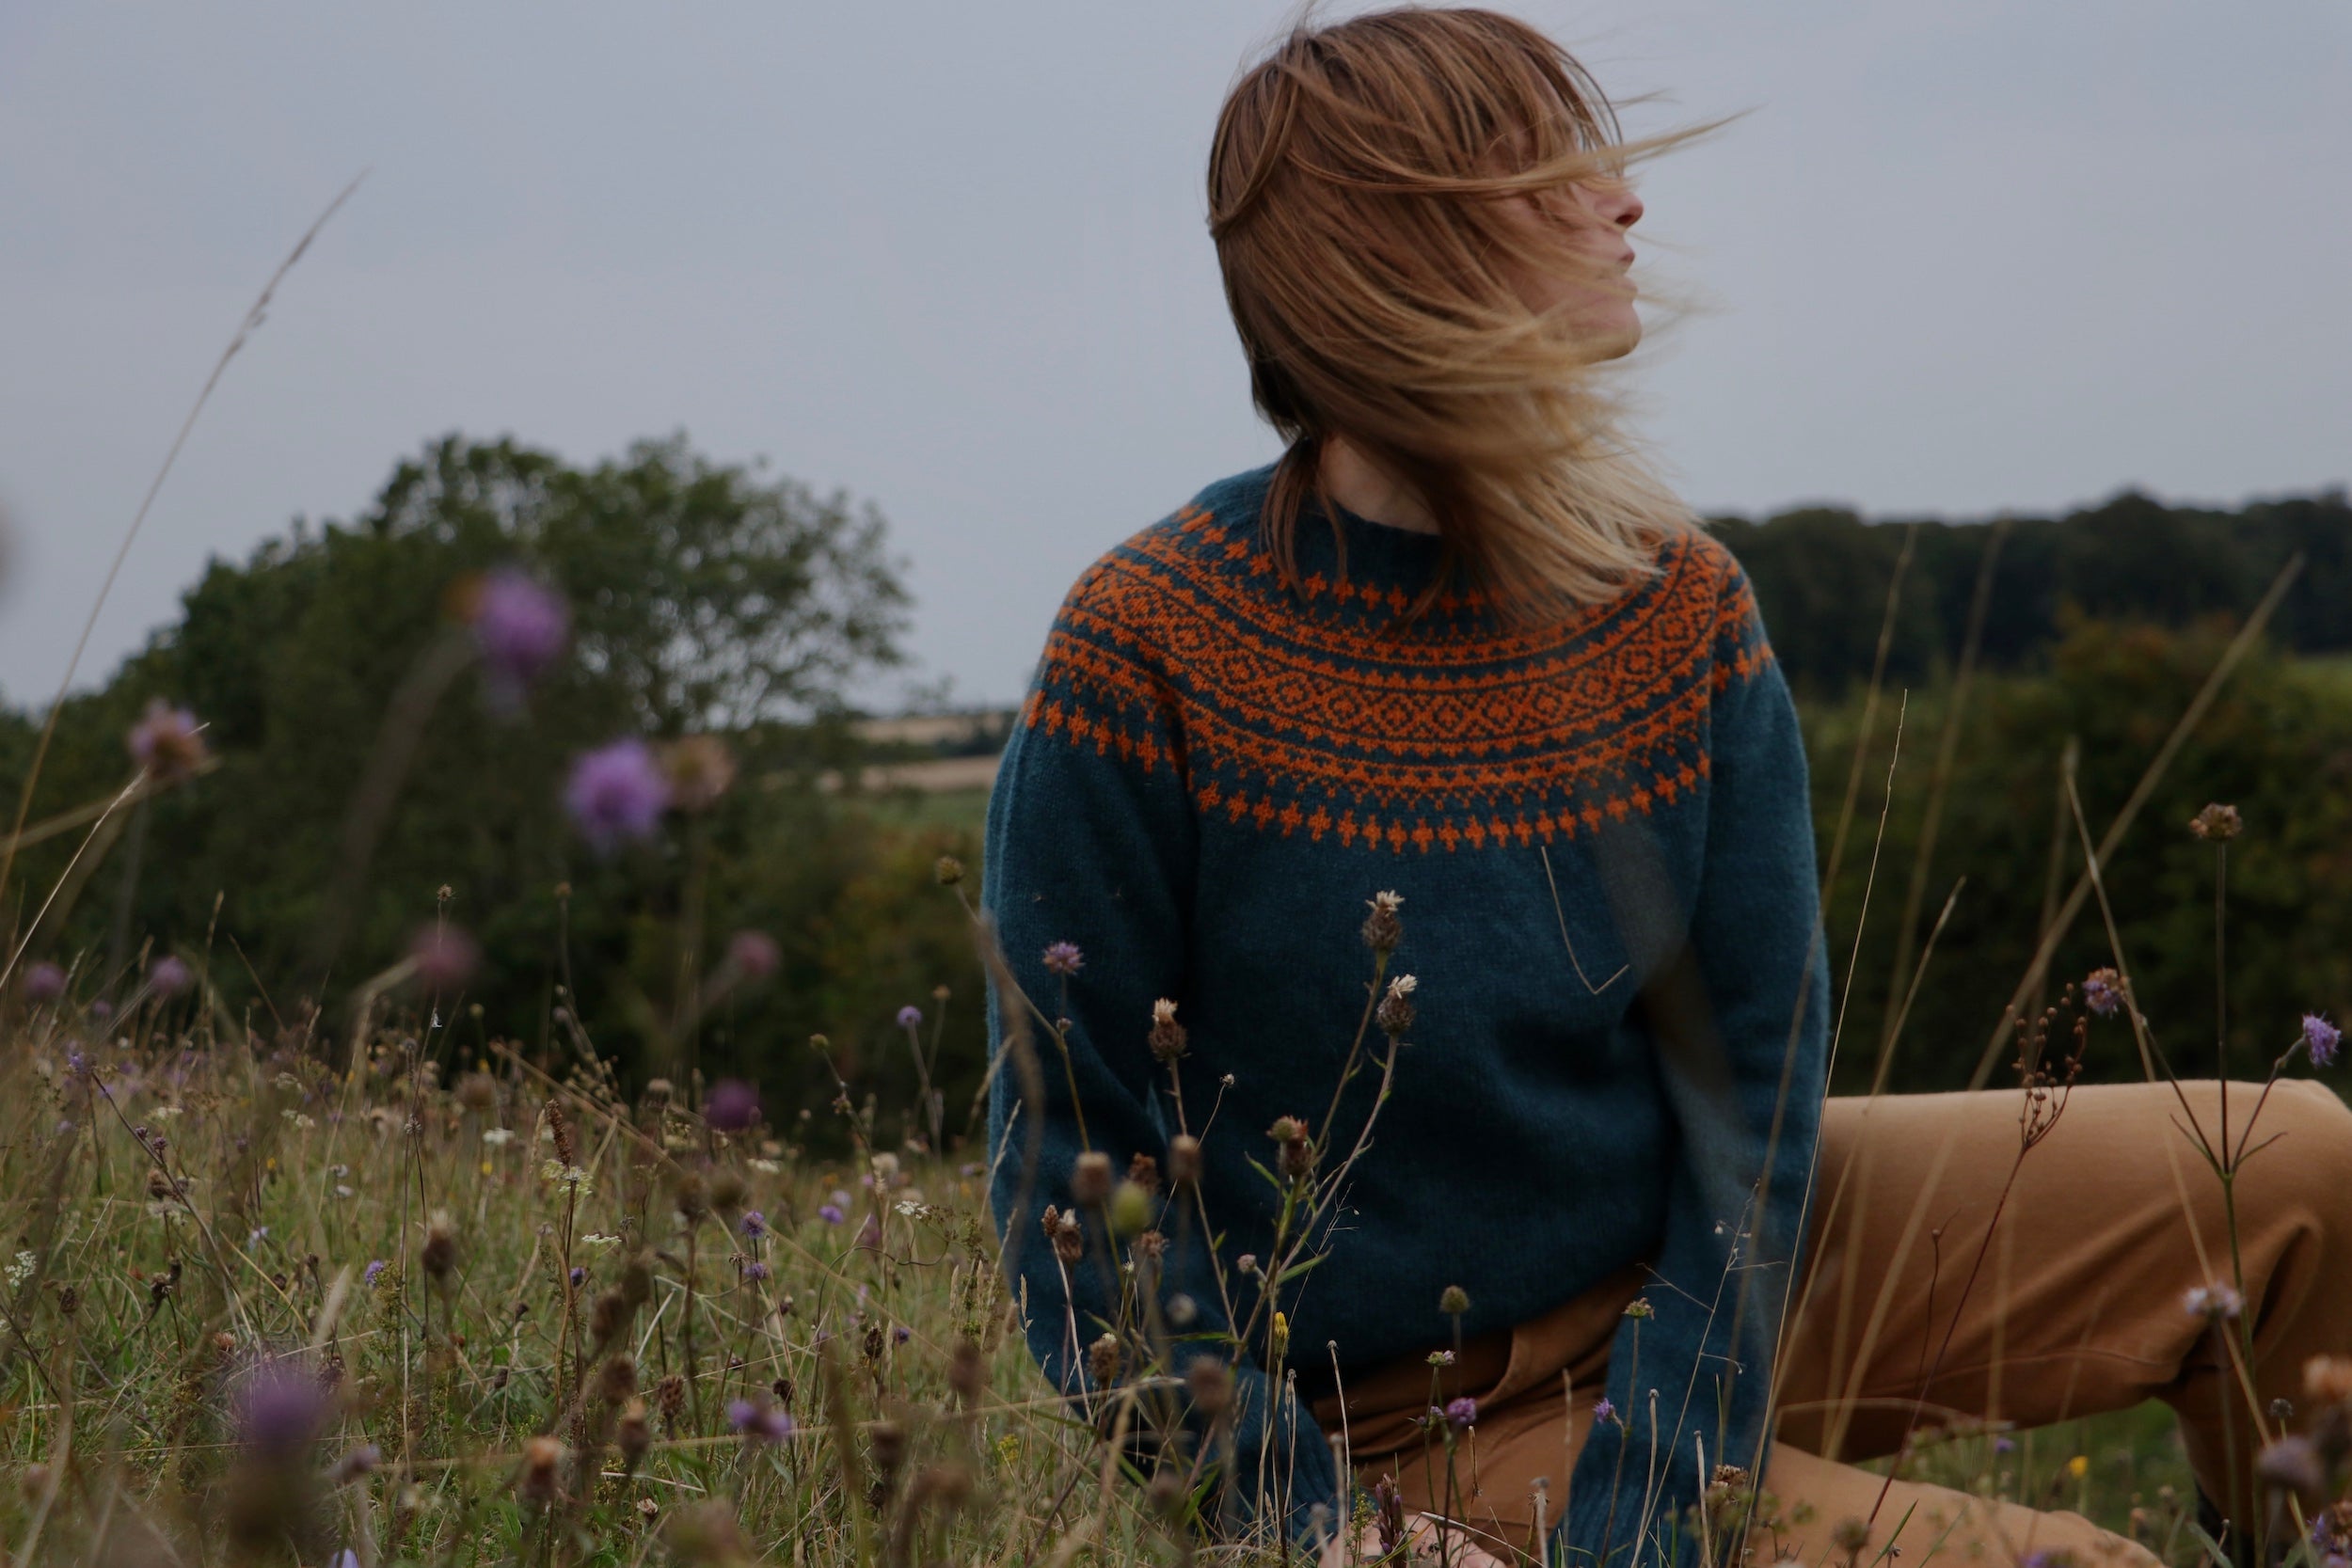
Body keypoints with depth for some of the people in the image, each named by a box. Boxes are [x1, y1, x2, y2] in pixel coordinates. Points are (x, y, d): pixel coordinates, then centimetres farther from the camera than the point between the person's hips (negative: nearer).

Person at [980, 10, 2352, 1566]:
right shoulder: (1147, 650, -16)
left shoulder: (1676, 604, -2)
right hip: (1405, 1435, -5)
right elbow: (1076, 1181, -12)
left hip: (1688, 1280, 6)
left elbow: (1752, 1083, -2)